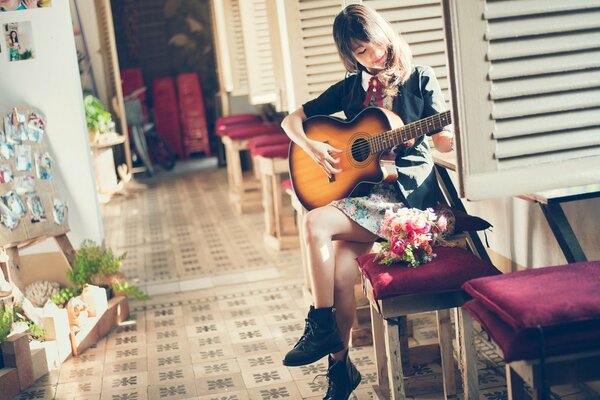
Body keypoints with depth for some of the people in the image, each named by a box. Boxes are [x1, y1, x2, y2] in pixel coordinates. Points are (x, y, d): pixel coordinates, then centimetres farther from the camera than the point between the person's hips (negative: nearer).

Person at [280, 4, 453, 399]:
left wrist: (458, 125, -24)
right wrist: (312, 147, -3)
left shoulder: (420, 79, 3)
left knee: (317, 223, -26)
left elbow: (446, 141, -2)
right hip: (365, 189, 4)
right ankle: (340, 365, -4)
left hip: (407, 191, -4)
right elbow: (292, 120, 16)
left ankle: (322, 327, -13)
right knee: (341, 269, -22)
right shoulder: (351, 87, 14)